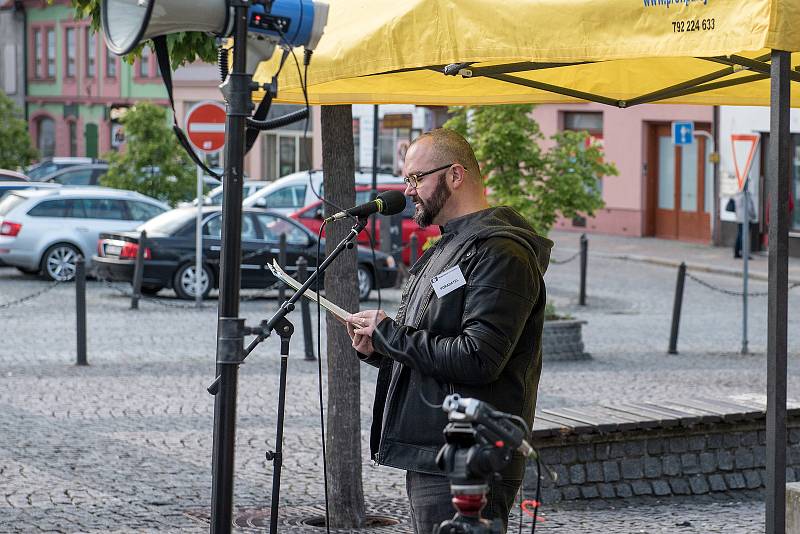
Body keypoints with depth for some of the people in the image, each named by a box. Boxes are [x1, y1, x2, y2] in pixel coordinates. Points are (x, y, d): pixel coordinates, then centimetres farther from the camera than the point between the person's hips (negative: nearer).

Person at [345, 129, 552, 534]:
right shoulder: (442, 251, 21)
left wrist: (389, 333, -13)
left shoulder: (499, 253, -13)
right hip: (427, 460, 10)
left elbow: (478, 359, -23)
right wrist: (378, 349, 5)